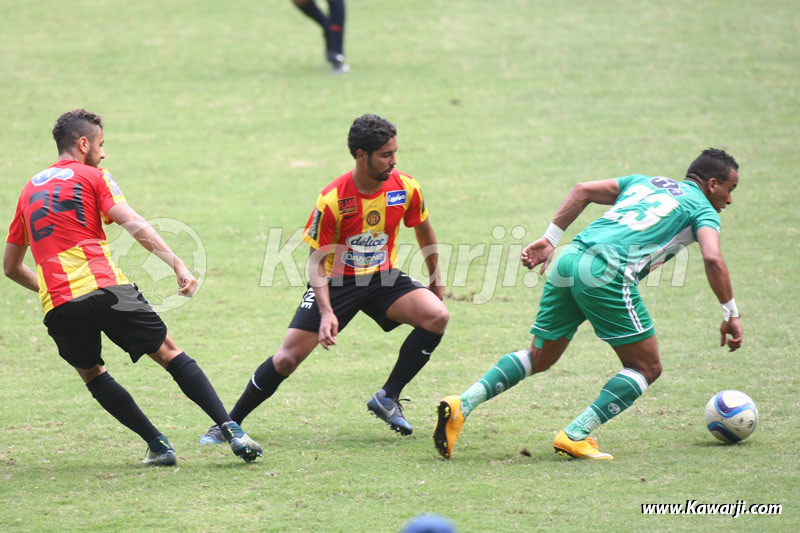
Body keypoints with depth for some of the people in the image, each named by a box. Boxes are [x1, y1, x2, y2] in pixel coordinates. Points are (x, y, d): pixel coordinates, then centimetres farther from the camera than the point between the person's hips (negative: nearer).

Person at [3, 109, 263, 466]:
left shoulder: (30, 189, 22)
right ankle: (232, 431, -7)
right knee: (169, 353, 4)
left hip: (57, 307, 3)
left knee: (91, 373, 23)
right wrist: (177, 264, -11)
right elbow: (134, 225, -7)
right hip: (105, 288, -3)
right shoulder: (93, 178, 9)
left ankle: (158, 445, 11)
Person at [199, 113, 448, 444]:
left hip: (384, 278, 3)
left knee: (437, 316, -22)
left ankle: (388, 398, -8)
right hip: (337, 281, -3)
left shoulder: (405, 188, -12)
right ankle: (229, 423, 6)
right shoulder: (332, 200, -23)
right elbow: (317, 260, -17)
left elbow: (423, 230, 9)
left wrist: (436, 278, 18)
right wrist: (326, 313, -29)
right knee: (288, 358, -12)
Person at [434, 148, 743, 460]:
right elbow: (713, 259, -5)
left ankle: (462, 405, 2)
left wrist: (550, 239, 21)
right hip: (607, 271, -7)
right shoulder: (702, 209, 12)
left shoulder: (644, 182, 31)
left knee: (538, 359, 20)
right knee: (646, 367, 6)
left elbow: (583, 190, 23)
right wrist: (730, 314, 2)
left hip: (570, 259, 7)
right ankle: (575, 436, -5)